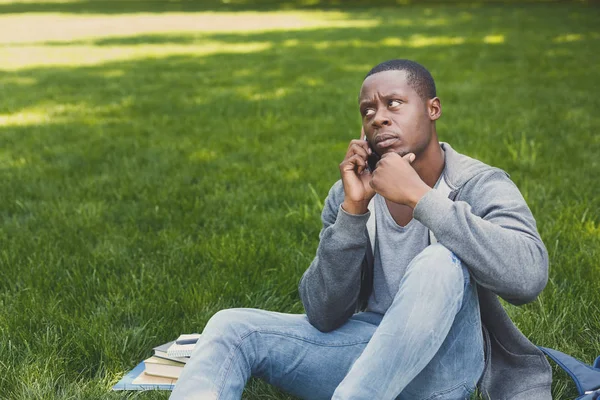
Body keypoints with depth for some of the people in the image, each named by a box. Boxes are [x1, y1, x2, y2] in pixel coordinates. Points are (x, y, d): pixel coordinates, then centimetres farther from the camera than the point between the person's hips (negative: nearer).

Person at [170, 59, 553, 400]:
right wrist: (352, 210, -17)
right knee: (231, 326, -13)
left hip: (441, 366, -4)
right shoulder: (353, 191, 2)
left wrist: (419, 196, -28)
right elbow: (324, 317, -5)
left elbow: (528, 275, -30)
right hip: (368, 347, 4)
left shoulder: (481, 186, -9)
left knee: (442, 262, -33)